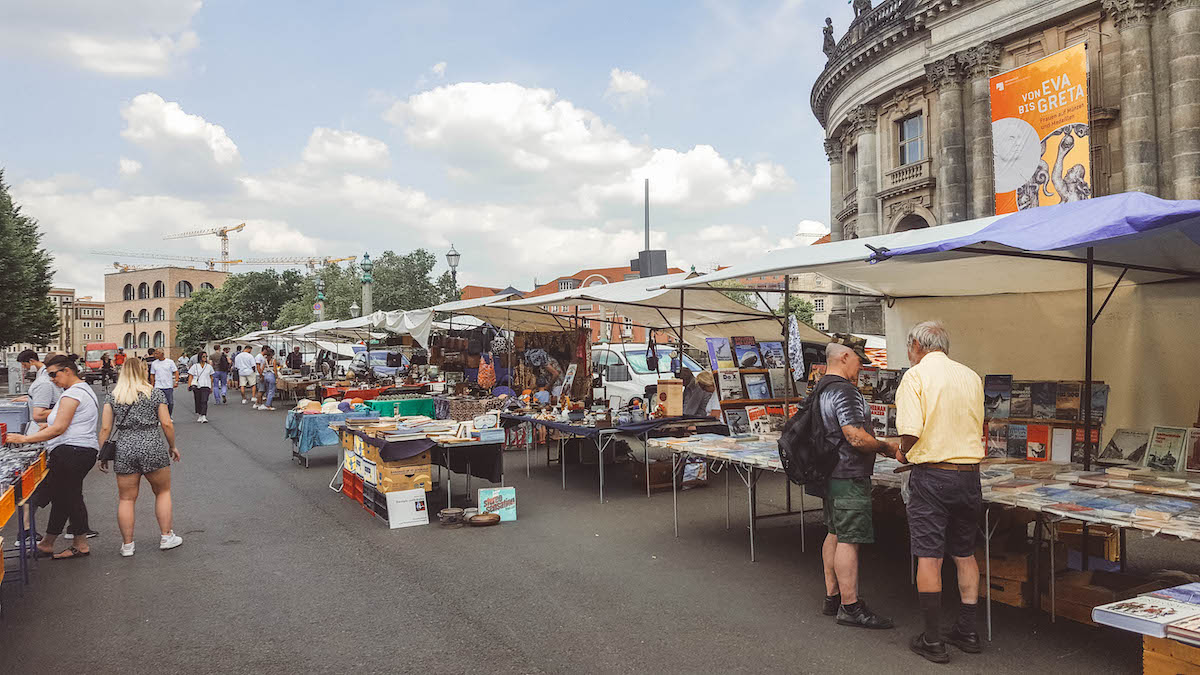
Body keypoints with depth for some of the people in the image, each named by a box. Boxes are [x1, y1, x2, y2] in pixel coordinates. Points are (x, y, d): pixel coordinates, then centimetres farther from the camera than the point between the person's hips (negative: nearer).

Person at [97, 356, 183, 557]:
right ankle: (166, 537, 16)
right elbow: (167, 424, -2)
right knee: (163, 491, 14)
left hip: (124, 450, 2)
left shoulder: (112, 397, 6)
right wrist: (172, 447, 10)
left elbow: (105, 429, 3)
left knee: (126, 499, 9)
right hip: (153, 448, -2)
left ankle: (127, 545, 14)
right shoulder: (156, 393, 1)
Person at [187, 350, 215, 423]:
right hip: (196, 386, 0)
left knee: (204, 401, -14)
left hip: (206, 386, 0)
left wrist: (211, 387, 19)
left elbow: (211, 377, 18)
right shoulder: (195, 366, 5)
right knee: (198, 402, 6)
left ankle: (204, 417, -22)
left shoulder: (209, 366, 11)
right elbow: (190, 376, 4)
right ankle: (199, 416, 22)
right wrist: (189, 385, -7)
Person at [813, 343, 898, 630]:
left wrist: (878, 444, 21)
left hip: (832, 474, 11)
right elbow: (856, 437, -24)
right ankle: (850, 607, 1)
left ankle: (832, 597, 24)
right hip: (849, 476, -11)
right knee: (849, 540, -5)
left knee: (835, 534, 16)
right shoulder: (845, 391, -18)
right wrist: (886, 447, -8)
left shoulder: (823, 389, 15)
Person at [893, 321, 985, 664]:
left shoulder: (916, 375, -9)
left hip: (932, 476, -5)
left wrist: (904, 453, 2)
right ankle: (967, 632, 25)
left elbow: (910, 433, -19)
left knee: (929, 557, 2)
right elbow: (975, 427, 17)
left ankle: (933, 640, 9)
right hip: (969, 473, 6)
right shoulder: (971, 377, 8)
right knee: (965, 554, 17)